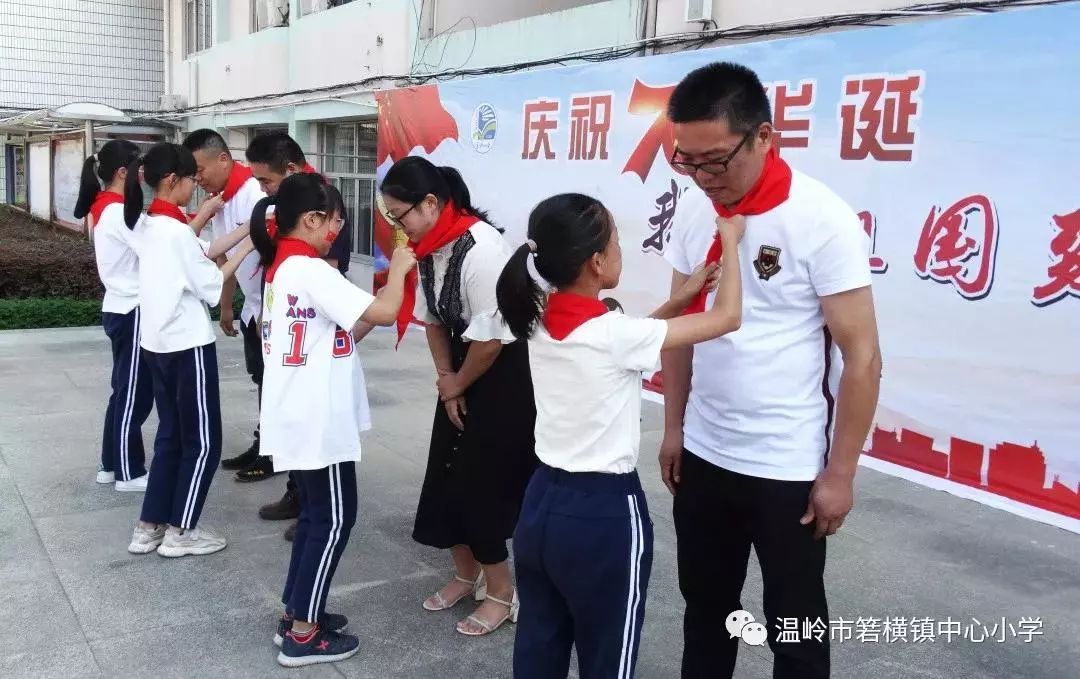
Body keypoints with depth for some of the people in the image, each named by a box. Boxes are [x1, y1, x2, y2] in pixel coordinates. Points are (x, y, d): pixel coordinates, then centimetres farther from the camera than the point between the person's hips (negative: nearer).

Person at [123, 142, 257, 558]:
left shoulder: (148, 224, 7)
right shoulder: (176, 230, -19)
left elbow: (198, 255, 8)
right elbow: (211, 285, -14)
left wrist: (245, 231, 7)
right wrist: (247, 248, -7)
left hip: (158, 343, 9)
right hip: (187, 345, -9)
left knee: (171, 435, 17)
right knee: (203, 442, 4)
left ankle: (149, 527, 21)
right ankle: (179, 533, 12)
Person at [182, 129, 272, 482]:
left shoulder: (255, 193, -22)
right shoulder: (220, 198, 6)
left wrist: (266, 311, -21)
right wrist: (226, 306, 18)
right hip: (253, 305, 9)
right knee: (261, 380, 16)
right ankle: (262, 445, 28)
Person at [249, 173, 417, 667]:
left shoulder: (281, 268, 11)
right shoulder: (310, 270, -19)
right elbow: (384, 312, -23)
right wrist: (399, 269, -7)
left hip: (300, 418, 10)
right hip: (318, 420, -10)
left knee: (315, 515, 19)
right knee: (334, 520, 2)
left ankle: (296, 614, 28)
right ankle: (303, 634, 11)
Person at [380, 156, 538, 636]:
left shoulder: (482, 249, -28)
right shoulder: (430, 246, -3)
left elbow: (491, 338, -24)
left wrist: (456, 384, -10)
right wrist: (445, 377, 0)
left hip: (506, 374, -8)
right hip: (464, 375, 8)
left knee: (483, 483, -2)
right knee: (448, 476, 13)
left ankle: (501, 592, 18)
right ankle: (466, 575, 33)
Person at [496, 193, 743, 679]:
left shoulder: (540, 322, -1)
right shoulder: (613, 333, -20)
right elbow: (727, 318, -11)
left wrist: (682, 295, 10)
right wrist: (730, 241, 2)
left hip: (542, 502, 7)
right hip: (602, 513, -7)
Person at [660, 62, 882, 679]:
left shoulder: (823, 220, -16)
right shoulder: (694, 211, 0)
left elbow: (862, 358, -14)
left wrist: (840, 473, -12)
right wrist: (674, 427, 11)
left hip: (788, 468, -5)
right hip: (703, 454, 5)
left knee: (794, 626, 14)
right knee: (705, 607, 21)